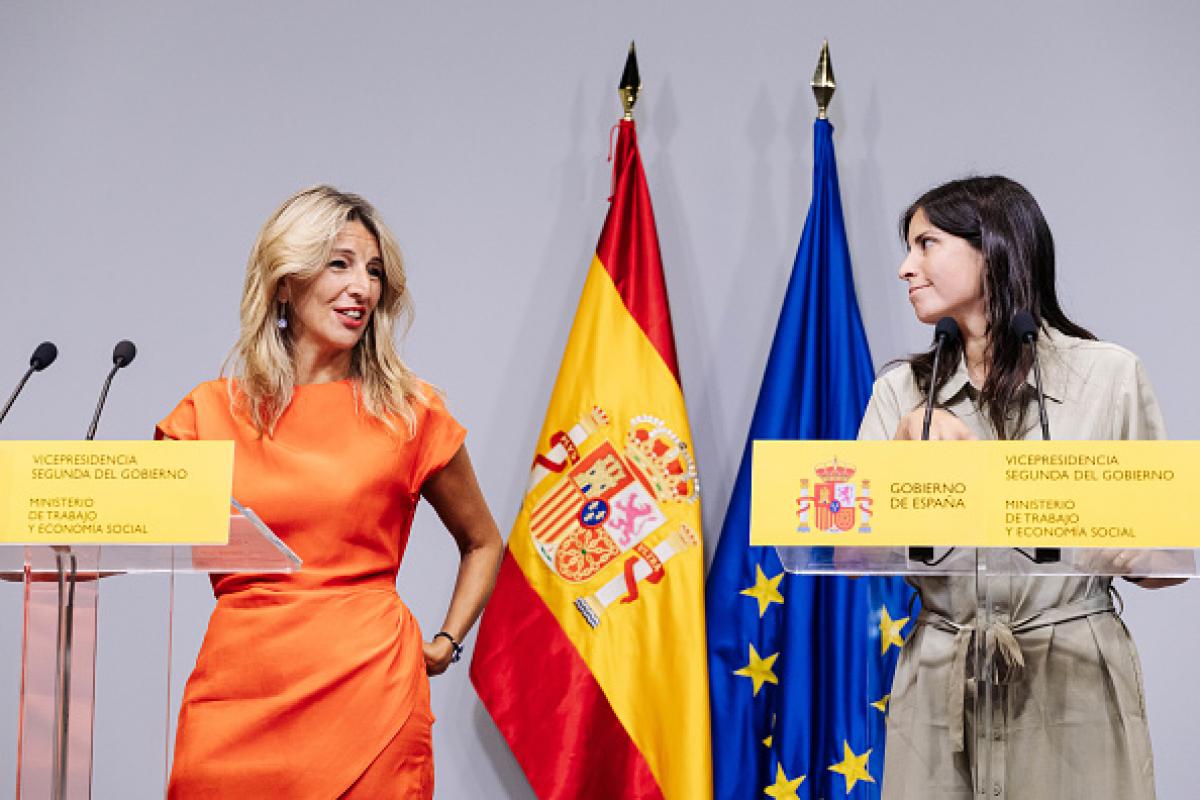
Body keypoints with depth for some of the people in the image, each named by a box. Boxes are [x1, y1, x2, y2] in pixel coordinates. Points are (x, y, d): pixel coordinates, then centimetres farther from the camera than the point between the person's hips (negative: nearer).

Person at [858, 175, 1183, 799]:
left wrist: (1132, 553, -18)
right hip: (938, 691, 2)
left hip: (1076, 681, -2)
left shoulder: (1109, 374, -1)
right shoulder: (901, 391, 8)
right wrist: (908, 437, -11)